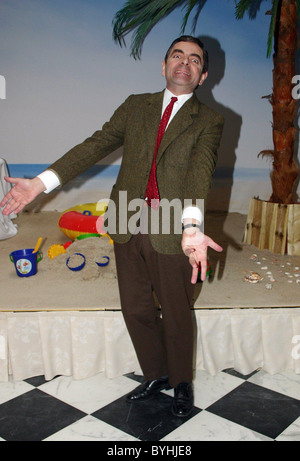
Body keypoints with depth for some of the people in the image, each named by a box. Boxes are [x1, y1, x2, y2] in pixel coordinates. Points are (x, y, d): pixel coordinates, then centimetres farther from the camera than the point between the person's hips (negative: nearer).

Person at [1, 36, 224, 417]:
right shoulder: (136, 106, 10)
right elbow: (96, 145, 2)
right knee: (136, 310, 14)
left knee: (176, 315, 11)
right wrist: (41, 182, -8)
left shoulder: (209, 121, -1)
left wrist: (192, 228, -36)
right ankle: (156, 375, 39)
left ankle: (182, 383, 36)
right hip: (129, 229, 3)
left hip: (173, 235, -3)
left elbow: (200, 171, -18)